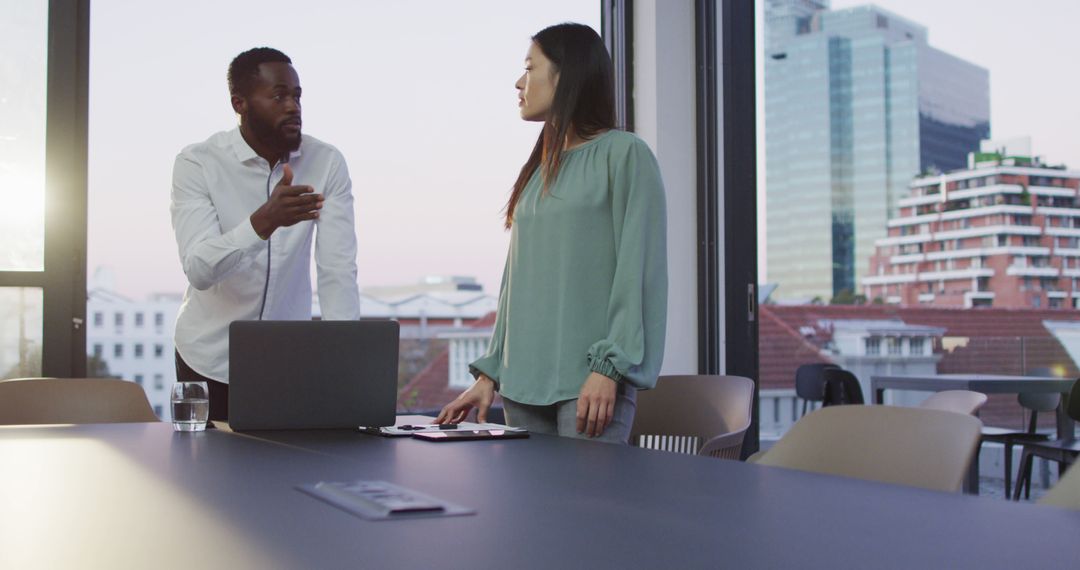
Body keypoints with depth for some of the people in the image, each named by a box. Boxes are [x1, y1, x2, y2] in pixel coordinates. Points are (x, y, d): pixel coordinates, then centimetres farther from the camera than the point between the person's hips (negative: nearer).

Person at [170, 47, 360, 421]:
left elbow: (338, 270, -13)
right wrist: (264, 220, -42)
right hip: (211, 359, -2)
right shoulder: (197, 163, -13)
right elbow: (198, 270, -25)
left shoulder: (327, 164, -8)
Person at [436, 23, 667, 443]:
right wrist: (490, 373, 13)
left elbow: (639, 270, -10)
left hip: (590, 383, -6)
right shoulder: (538, 169, 18)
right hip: (523, 383, 6)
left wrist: (608, 368, -18)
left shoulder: (624, 154, -2)